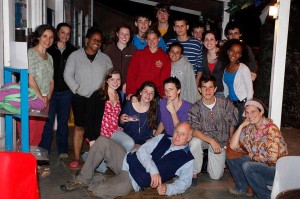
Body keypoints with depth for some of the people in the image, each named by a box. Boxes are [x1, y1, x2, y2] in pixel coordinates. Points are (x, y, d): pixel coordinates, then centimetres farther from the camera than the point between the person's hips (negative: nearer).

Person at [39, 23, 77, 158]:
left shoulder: (73, 51, 4)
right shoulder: (49, 49, -2)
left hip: (66, 91, 2)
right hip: (50, 90, -2)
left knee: (63, 121, 11)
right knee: (48, 121, 0)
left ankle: (62, 150, 23)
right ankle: (44, 150, 12)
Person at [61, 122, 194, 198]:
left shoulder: (187, 160, -2)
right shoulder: (162, 139, 7)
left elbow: (185, 182, -8)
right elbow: (142, 151, -3)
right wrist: (153, 170, -20)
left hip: (133, 180, -5)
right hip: (125, 161, 5)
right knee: (102, 141, -16)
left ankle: (91, 184, 9)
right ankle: (84, 179, -2)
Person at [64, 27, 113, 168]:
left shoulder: (105, 58, 11)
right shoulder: (75, 56, 4)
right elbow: (68, 75, 0)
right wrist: (77, 88, -9)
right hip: (81, 98, -1)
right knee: (79, 127, 4)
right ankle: (76, 158, 14)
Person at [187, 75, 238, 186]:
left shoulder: (225, 104, -10)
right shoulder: (195, 108, -13)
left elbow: (231, 124, 1)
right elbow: (194, 131, -21)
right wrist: (211, 141, -33)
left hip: (220, 141, 1)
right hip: (203, 138, -1)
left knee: (216, 176, -5)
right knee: (194, 142, -37)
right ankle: (194, 173, -14)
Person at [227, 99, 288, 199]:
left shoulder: (271, 129, -21)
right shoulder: (250, 128, 1)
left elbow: (273, 157, -26)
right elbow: (233, 146, -4)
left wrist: (253, 157, -10)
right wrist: (241, 126, -10)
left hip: (277, 169, -8)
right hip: (258, 163, 8)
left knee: (247, 166, -30)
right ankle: (242, 188, 16)